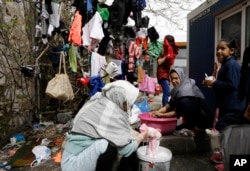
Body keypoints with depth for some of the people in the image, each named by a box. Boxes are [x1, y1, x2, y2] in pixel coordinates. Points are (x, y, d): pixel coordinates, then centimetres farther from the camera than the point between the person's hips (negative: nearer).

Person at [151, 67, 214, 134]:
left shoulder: (187, 89, -24)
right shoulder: (177, 89, 3)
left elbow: (180, 112, -23)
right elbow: (170, 104, 3)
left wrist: (162, 115, -20)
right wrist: (158, 111, -11)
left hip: (205, 118, -9)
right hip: (194, 117, 9)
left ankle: (194, 127, -14)